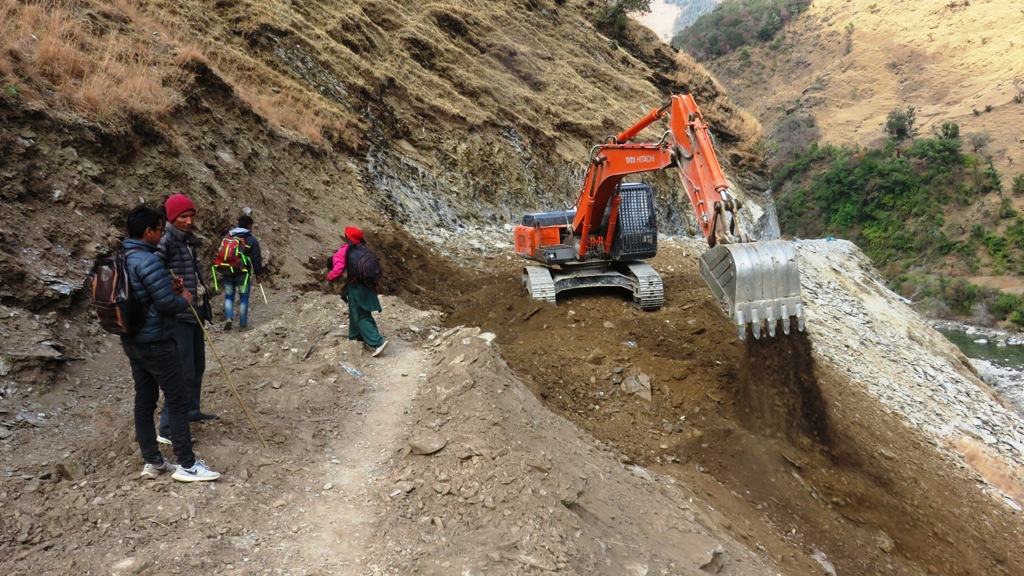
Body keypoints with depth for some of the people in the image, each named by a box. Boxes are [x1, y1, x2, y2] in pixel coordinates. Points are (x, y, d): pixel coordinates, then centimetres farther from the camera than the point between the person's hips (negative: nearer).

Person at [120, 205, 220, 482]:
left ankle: (152, 462, 20)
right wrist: (185, 299, -1)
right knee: (177, 399, -2)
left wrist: (168, 288, 9)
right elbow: (166, 304, -20)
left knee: (144, 399, 13)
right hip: (155, 342, -9)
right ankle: (186, 465, 2)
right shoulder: (148, 260, -20)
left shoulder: (121, 259, 9)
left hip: (132, 341, 9)